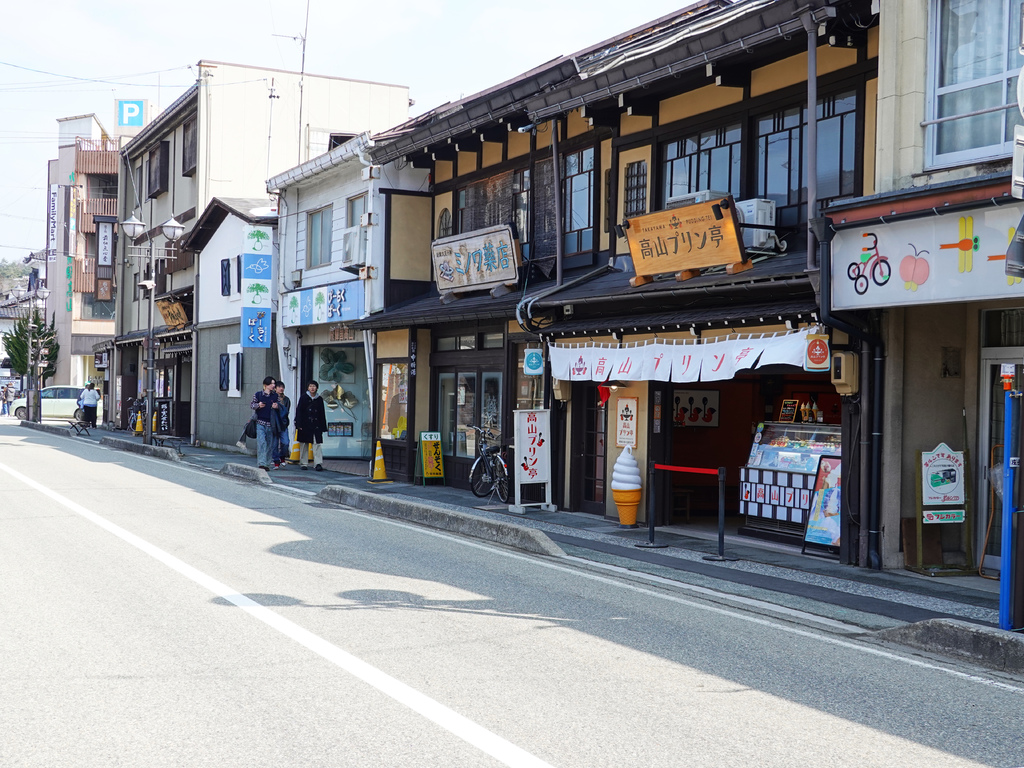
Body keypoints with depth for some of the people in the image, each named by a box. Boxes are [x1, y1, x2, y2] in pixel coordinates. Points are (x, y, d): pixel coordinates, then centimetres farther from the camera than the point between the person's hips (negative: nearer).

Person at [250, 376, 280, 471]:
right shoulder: (258, 395, 1)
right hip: (260, 422, -3)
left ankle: (267, 463, 14)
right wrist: (258, 405, -11)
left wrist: (277, 407, -4)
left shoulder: (275, 395, 8)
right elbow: (252, 405, 10)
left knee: (270, 444, 5)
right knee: (261, 442, -13)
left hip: (271, 423, 3)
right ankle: (262, 463, -16)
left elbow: (279, 407, 19)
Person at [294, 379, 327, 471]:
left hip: (316, 425, 1)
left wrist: (323, 427, 9)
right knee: (304, 444, 5)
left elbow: (322, 414, 14)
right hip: (305, 425, -1)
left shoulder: (319, 399, 10)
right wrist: (299, 424, -9)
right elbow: (299, 411, 0)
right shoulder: (304, 397, 3)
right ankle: (304, 463, 14)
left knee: (317, 443, -9)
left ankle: (318, 463, -14)